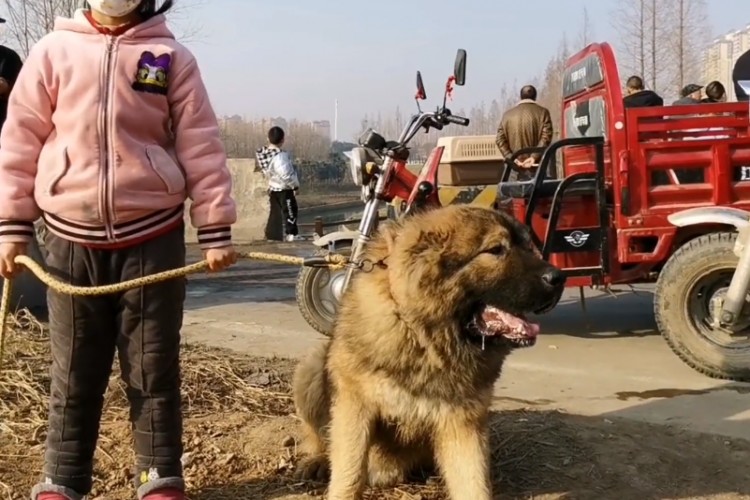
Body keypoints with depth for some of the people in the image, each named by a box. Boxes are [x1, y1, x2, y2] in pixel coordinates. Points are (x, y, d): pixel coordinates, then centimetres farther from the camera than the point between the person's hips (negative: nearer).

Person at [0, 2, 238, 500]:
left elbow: (201, 146, 1)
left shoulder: (172, 57, 3)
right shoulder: (54, 51, 5)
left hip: (152, 237, -1)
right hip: (72, 239, 1)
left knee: (154, 366, 6)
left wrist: (216, 229, -2)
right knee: (74, 369, 9)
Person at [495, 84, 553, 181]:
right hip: (537, 167, -2)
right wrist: (534, 156, -15)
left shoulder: (508, 114, 10)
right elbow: (546, 137, -10)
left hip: (516, 168, 2)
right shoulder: (542, 112, 2)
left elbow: (500, 139, 3)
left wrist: (510, 157, -5)